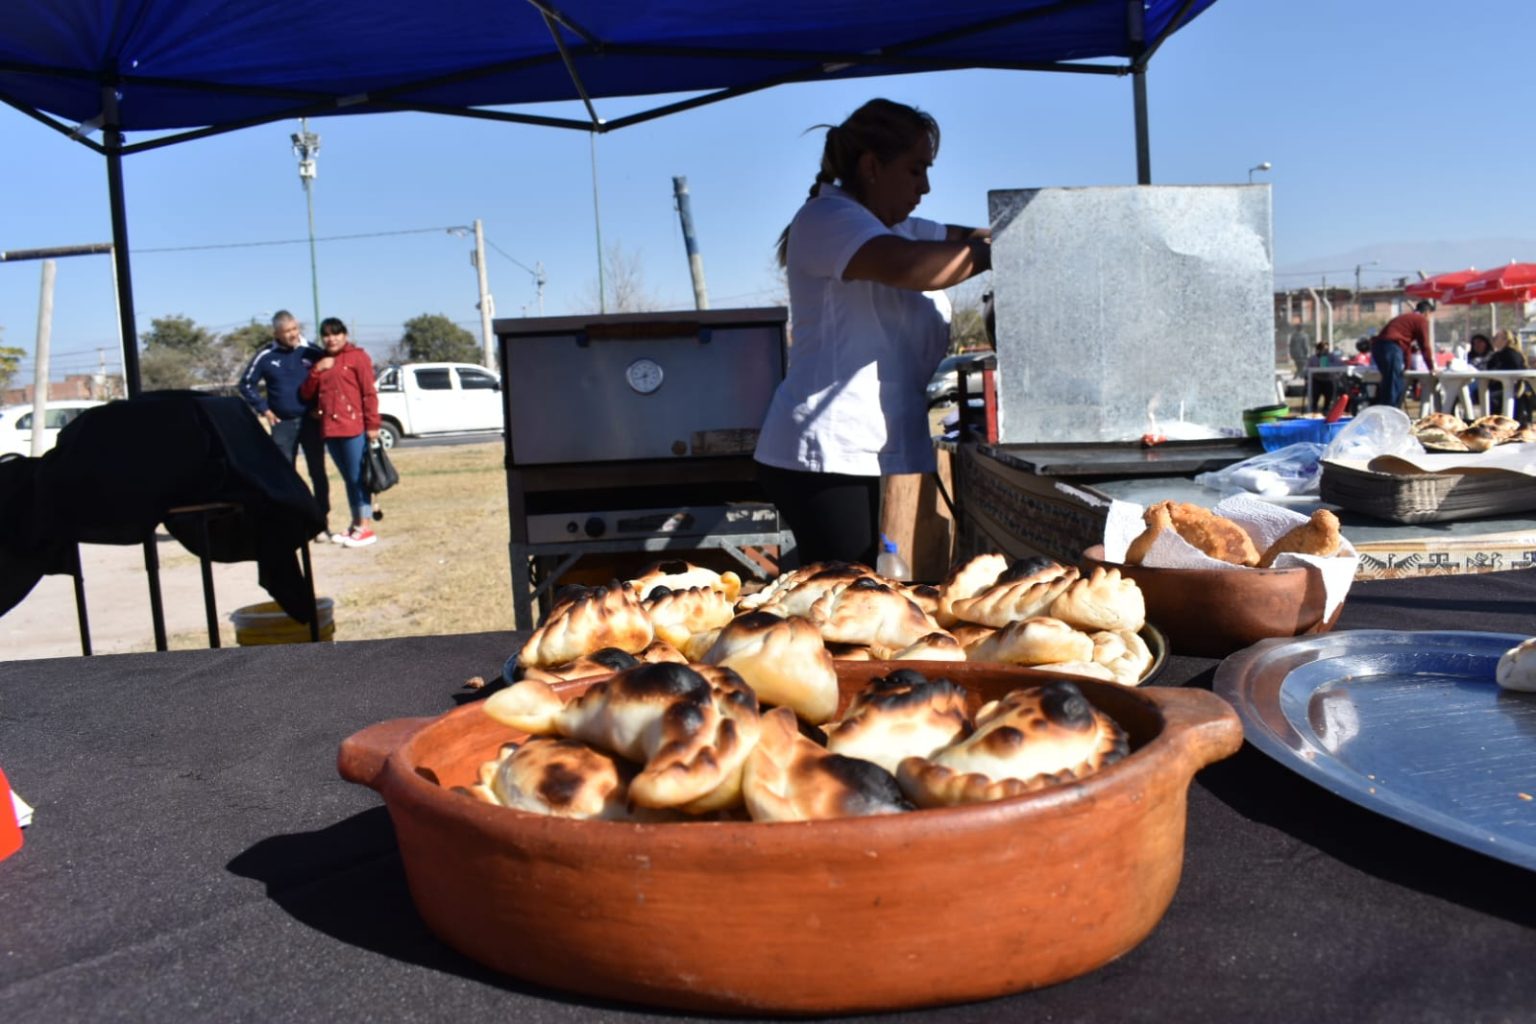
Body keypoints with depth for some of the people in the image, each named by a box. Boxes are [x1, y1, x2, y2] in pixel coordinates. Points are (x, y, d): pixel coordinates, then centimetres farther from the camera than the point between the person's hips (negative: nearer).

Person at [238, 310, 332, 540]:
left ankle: (323, 524, 7)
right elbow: (247, 384, 10)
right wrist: (263, 409, 2)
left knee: (318, 473, 2)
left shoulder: (313, 352, -2)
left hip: (311, 421, -1)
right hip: (282, 424, 1)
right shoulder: (265, 357, 0)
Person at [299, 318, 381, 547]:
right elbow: (306, 394, 14)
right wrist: (316, 371, -2)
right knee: (348, 478, 11)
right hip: (329, 429, 6)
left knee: (358, 477, -6)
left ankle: (366, 527, -4)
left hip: (354, 427, -6)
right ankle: (356, 524, 17)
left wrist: (372, 424, -13)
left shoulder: (357, 356, -1)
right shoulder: (320, 361, 19)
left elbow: (369, 393, -7)